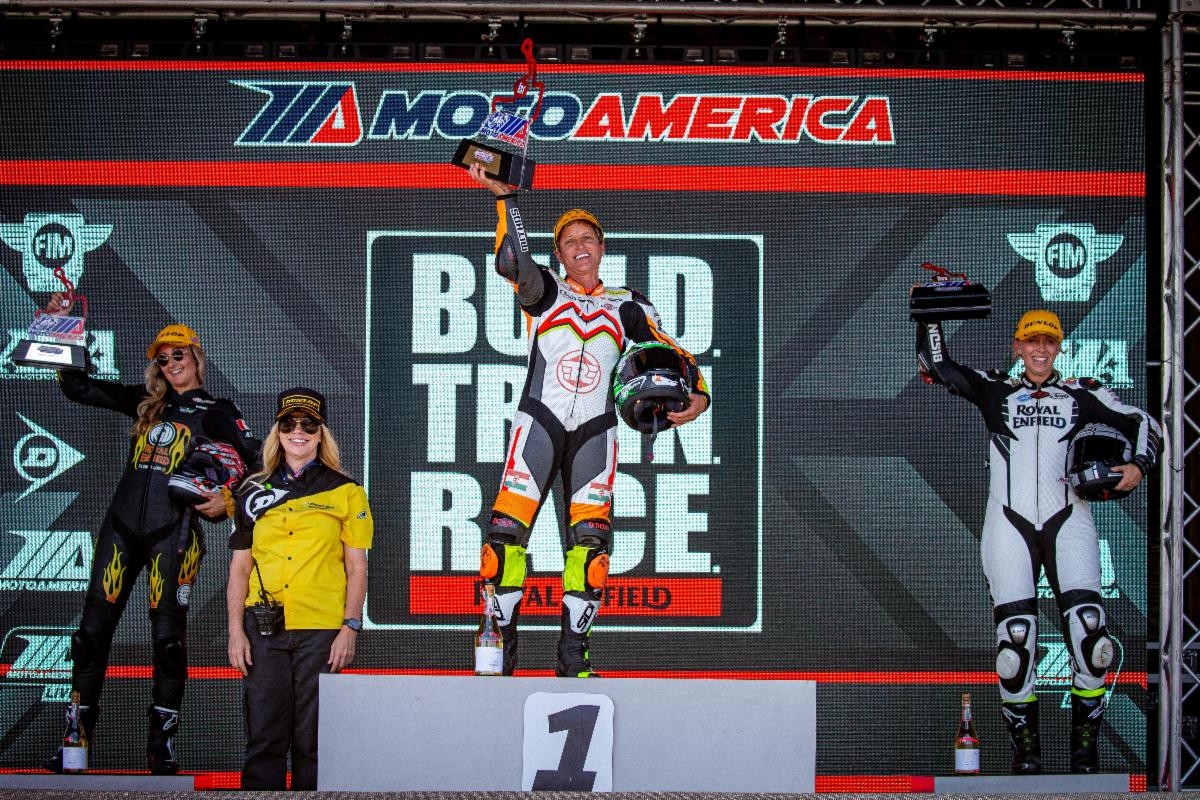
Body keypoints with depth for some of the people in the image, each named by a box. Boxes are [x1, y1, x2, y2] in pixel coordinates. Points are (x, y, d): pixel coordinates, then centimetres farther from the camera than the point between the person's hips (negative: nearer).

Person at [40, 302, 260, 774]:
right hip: (122, 525, 4)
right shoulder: (146, 402, 17)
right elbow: (78, 387, 17)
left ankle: (162, 744, 2)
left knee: (168, 634, -7)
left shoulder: (217, 413, 6)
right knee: (93, 626, 0)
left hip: (172, 532, -4)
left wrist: (227, 502, -17)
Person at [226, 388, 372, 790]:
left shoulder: (346, 492, 6)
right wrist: (236, 630, 4)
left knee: (312, 739, 1)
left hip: (321, 630, -2)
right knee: (264, 735, 1)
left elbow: (357, 568, 5)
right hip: (264, 631, 2)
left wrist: (350, 628, -4)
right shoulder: (254, 492, 12)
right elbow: (239, 566, 13)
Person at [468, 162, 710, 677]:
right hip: (539, 423, -2)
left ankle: (572, 656, 3)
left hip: (594, 432, 2)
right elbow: (512, 260, -11)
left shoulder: (626, 307, 14)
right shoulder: (545, 292, 8)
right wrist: (505, 198, -20)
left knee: (590, 539, -4)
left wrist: (697, 394, -10)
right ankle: (500, 648, -1)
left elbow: (670, 351, 9)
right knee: (507, 530, -10)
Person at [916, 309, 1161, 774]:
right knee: (1014, 634, -11)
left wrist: (1138, 465, -4)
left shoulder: (1082, 395, 11)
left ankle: (1085, 742, -1)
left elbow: (1142, 424, 13)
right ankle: (1024, 746, 4)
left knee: (1088, 628, -15)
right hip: (1009, 523, 0)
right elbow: (936, 366, 5)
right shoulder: (995, 392, 11)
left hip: (1068, 521, 0)